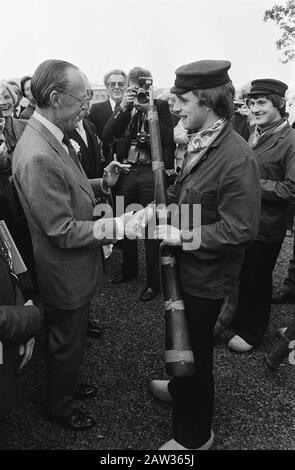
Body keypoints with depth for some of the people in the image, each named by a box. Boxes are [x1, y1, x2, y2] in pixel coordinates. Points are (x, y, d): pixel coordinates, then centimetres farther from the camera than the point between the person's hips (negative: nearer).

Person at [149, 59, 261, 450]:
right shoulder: (199, 143, 2)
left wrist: (183, 237, -23)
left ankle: (194, 436, 37)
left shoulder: (237, 159, -25)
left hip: (206, 278, -8)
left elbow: (239, 230, -25)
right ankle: (181, 389, 57)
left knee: (195, 351, 11)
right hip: (185, 267, 8)